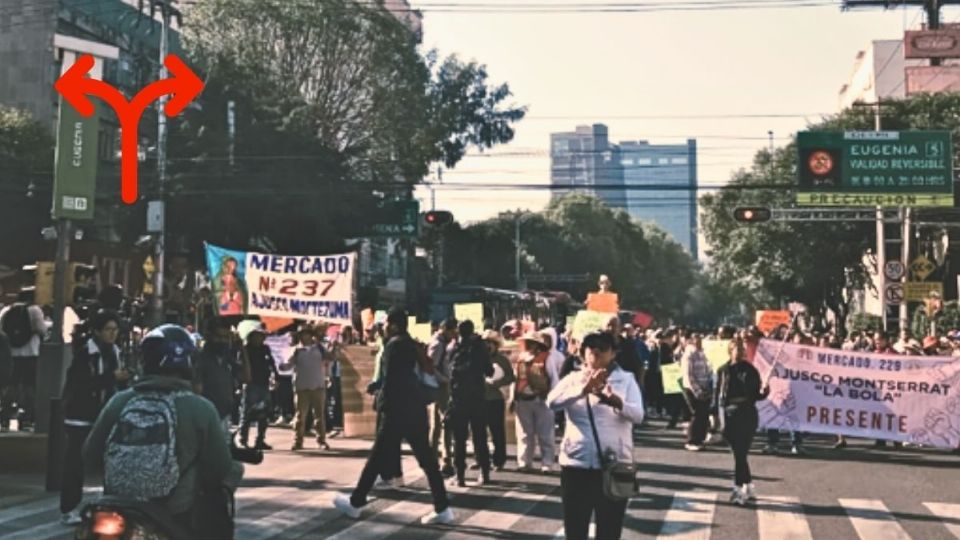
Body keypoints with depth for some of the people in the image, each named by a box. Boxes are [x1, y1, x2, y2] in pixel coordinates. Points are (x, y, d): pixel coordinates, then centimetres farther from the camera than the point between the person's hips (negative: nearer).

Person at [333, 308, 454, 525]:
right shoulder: (411, 345, 14)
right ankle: (442, 508, 3)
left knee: (378, 457, 3)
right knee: (427, 458, 5)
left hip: (398, 410, -8)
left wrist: (382, 403, -7)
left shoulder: (394, 345, -10)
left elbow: (390, 379, -15)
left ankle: (355, 503, 14)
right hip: (415, 408, 8)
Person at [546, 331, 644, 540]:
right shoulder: (573, 379, 3)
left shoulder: (626, 379, 2)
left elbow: (638, 414, -14)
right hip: (576, 465, 1)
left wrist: (615, 401, -36)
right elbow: (552, 401, -16)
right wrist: (583, 390, -34)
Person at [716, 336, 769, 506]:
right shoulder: (723, 370, 4)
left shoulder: (750, 371, 1)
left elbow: (755, 395, 2)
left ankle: (739, 489, -2)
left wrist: (764, 393, -18)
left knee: (740, 454, -6)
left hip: (747, 415, -2)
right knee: (739, 454, 9)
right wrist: (716, 416, -5)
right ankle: (749, 487, 22)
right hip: (729, 415, 2)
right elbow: (718, 394, 4)